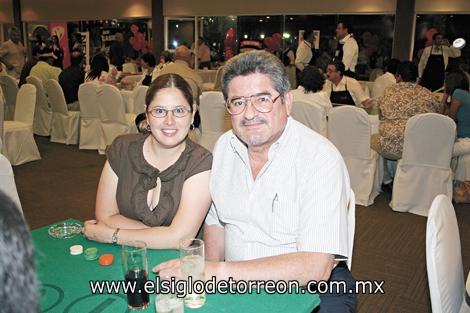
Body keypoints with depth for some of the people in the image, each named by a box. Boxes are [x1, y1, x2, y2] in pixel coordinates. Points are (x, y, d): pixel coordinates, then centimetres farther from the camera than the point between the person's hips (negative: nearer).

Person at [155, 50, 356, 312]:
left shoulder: (321, 158, -19)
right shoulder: (225, 146, 1)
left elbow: (315, 268, -25)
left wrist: (220, 271, -27)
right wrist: (210, 275, -5)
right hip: (235, 280, 3)